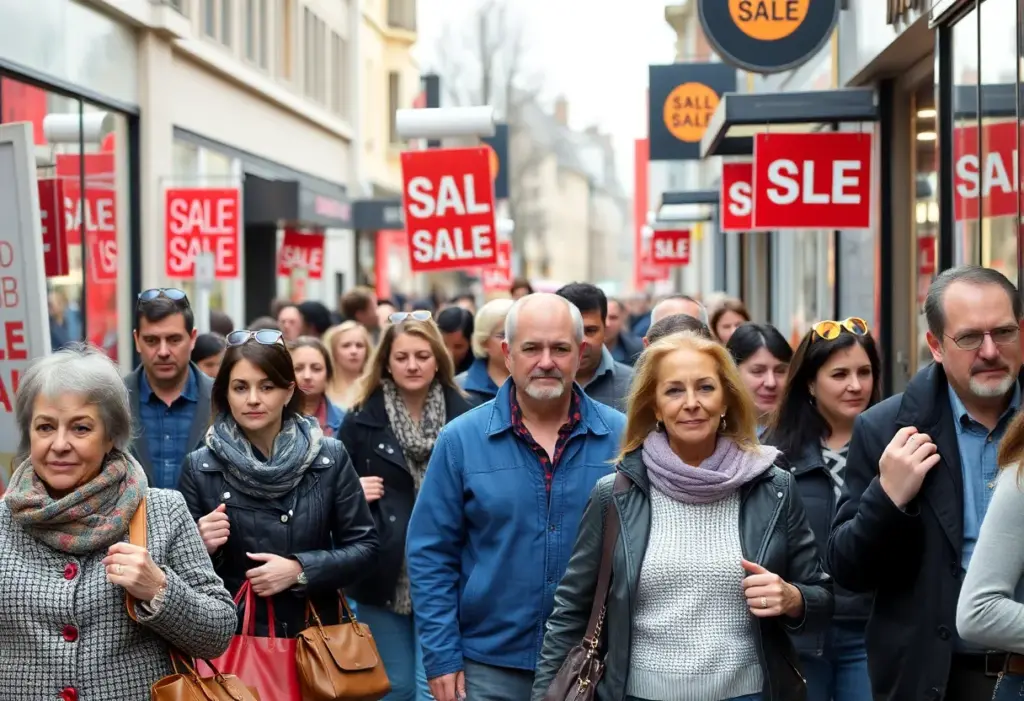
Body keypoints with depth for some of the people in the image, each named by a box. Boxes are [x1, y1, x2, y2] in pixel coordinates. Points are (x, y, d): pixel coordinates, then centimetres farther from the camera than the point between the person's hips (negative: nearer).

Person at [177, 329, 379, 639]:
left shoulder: (330, 457, -5)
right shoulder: (199, 467, -5)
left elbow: (364, 546, -1)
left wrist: (299, 570, -14)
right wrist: (202, 548, -18)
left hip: (313, 632, 0)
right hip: (230, 634, 0)